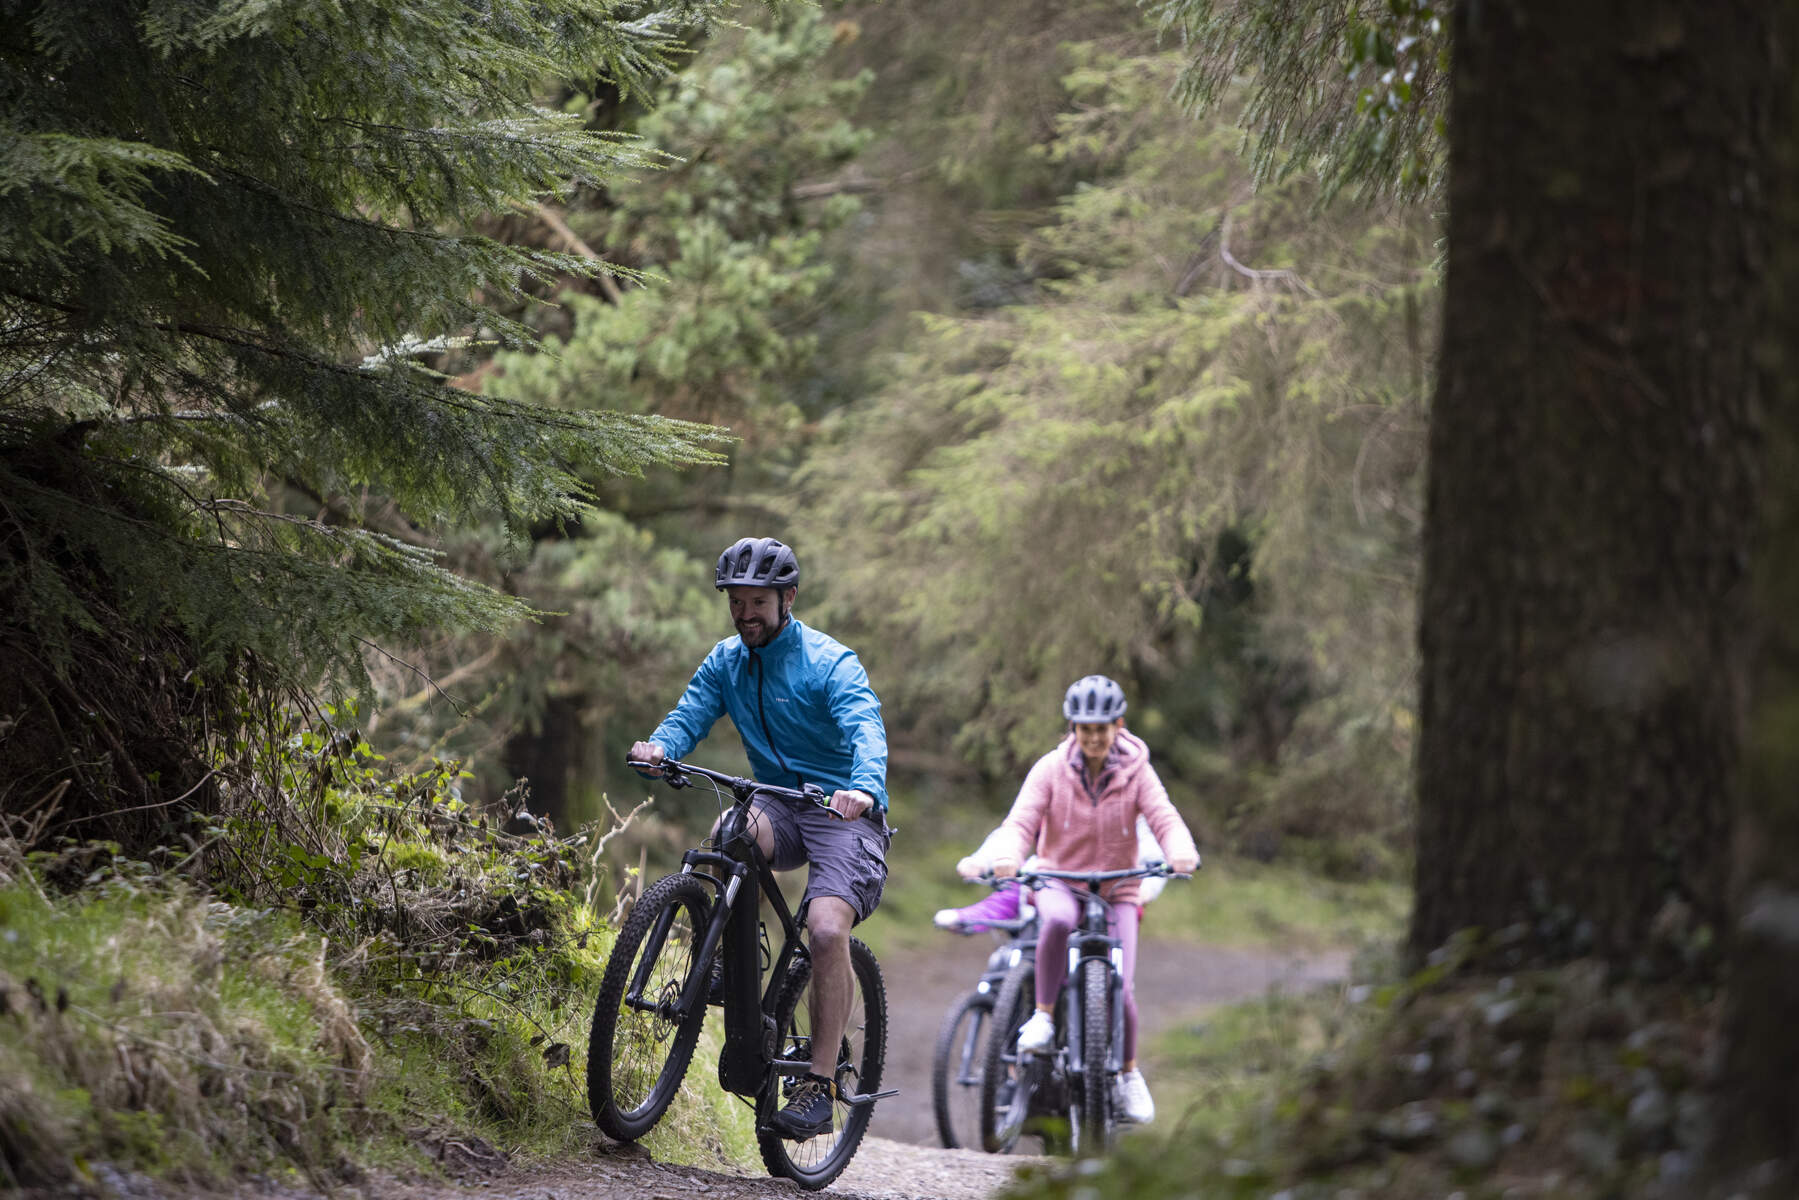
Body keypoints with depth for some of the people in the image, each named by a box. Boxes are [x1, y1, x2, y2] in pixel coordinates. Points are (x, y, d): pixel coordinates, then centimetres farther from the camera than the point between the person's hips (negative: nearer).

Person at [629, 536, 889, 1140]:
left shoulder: (830, 662, -12)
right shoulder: (726, 662, 7)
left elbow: (867, 731, -27)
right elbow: (689, 715, -4)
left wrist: (864, 789, -49)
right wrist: (658, 746, -29)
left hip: (845, 814, -5)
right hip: (778, 807, 5)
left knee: (826, 931, -26)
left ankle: (819, 1085, -18)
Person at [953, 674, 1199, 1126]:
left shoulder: (1136, 772, -6)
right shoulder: (1052, 769, -8)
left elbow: (1165, 820, -17)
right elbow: (1021, 823, -17)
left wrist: (1181, 852, -41)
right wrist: (1004, 858, -40)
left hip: (1117, 889, 1)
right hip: (1060, 879, -1)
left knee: (1119, 987, -12)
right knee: (1057, 920, -39)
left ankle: (1129, 1072, 16)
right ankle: (1044, 1014, -20)